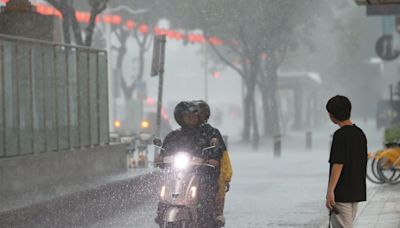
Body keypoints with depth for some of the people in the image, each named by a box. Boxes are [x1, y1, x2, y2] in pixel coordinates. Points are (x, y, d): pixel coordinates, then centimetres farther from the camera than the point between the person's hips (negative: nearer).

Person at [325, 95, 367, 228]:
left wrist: (330, 191, -20)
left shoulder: (340, 135, -16)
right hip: (357, 192, 9)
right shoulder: (360, 133, 10)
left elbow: (338, 164, -21)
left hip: (342, 194, -9)